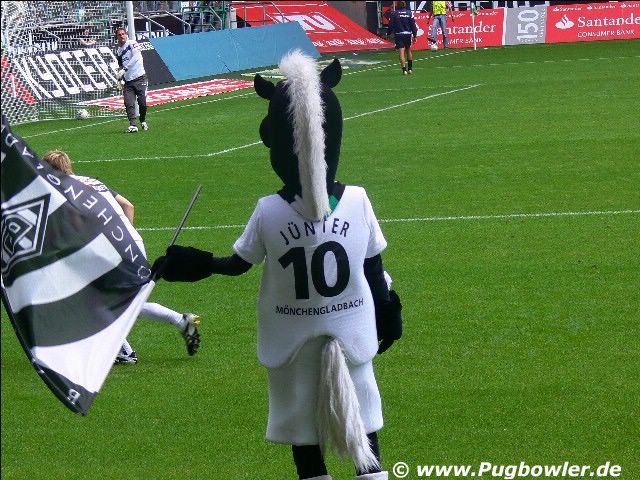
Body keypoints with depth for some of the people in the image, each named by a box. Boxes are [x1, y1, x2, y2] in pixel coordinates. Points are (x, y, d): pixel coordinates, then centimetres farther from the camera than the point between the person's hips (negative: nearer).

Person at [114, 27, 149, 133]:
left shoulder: (132, 44, -3)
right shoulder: (118, 51, 16)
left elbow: (136, 57, -19)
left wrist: (124, 69, -25)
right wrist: (119, 80, 11)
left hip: (139, 78, -5)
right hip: (128, 81, 5)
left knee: (142, 102, -5)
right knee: (129, 103, -12)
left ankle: (143, 121, 20)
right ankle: (132, 125, -16)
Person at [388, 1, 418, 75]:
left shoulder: (394, 14, -2)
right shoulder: (409, 13, 1)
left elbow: (391, 25, -2)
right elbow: (413, 25, -1)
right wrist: (414, 35, 2)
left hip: (398, 35, -2)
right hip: (408, 34, 2)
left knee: (401, 53, -5)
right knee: (409, 51, 19)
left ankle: (404, 69, -16)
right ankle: (410, 68, 26)